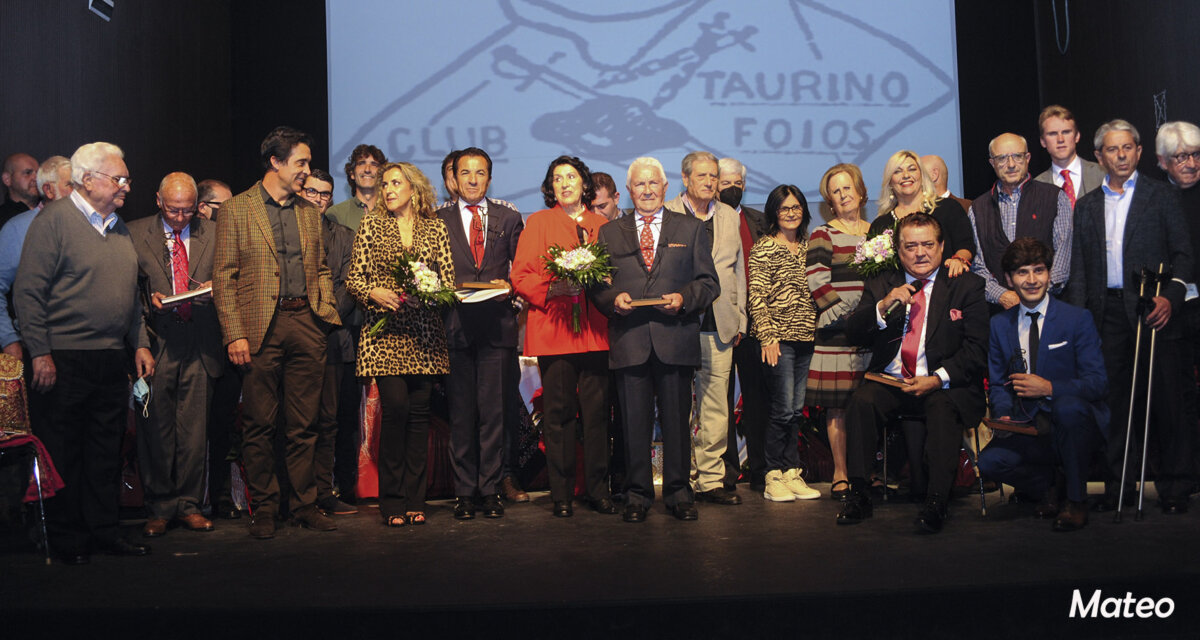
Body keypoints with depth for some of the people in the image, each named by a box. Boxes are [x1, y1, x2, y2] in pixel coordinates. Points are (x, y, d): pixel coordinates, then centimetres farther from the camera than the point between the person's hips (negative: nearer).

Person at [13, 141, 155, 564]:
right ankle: (67, 538, 12)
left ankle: (105, 530, 19)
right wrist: (39, 354, -15)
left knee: (107, 449, 10)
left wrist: (141, 344, 14)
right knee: (63, 451, 3)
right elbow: (28, 292, -11)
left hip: (113, 359, 7)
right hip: (65, 360, -7)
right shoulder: (54, 220, -6)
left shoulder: (119, 228, 16)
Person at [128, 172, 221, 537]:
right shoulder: (135, 233, 7)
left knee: (194, 431, 3)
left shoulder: (212, 234, 11)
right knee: (155, 429, 1)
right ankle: (159, 507, 12)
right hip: (157, 343, -1)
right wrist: (149, 299, -10)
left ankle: (188, 504, 14)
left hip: (199, 346, 1)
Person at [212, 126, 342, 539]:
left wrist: (326, 311, 6)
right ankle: (263, 508, 13)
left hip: (306, 323, 4)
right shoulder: (236, 210, 2)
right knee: (259, 425, 2)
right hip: (260, 328, -4)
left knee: (304, 425, 7)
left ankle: (305, 504, 17)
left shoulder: (309, 213, 17)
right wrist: (234, 334, -10)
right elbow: (224, 277, -2)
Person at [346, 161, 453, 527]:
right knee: (395, 407, -12)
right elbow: (353, 279, 6)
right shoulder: (371, 225, 8)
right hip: (385, 331, -1)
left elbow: (449, 280, 9)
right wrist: (375, 293, -13)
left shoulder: (435, 228, 11)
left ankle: (414, 500, 10)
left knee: (419, 410, 0)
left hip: (424, 333, 2)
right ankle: (392, 501, 0)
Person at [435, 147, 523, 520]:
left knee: (493, 411, 1)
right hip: (456, 326, 0)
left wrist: (509, 287, -8)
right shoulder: (437, 220, 11)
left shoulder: (509, 219, 13)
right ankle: (464, 492, 10)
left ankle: (490, 489, 10)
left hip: (497, 325, 1)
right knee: (461, 412, 2)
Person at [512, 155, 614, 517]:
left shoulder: (602, 225, 17)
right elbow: (521, 276, 2)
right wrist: (552, 288, -14)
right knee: (558, 413, -1)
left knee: (597, 411, 0)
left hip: (595, 331, 2)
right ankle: (561, 494, 7)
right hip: (553, 330, -2)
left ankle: (596, 489, 10)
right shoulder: (538, 222, 10)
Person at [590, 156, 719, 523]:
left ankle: (678, 493, 16)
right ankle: (637, 495, 13)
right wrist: (614, 299, -8)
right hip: (629, 341, 0)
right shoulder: (609, 233, 15)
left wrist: (684, 298, -9)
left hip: (676, 340, 0)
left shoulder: (691, 229, 13)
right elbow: (596, 286, 12)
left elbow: (709, 283, 9)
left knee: (677, 420, 4)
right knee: (634, 422, 2)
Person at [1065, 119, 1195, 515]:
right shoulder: (1087, 206, 15)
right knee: (1114, 403, 5)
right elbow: (1078, 269, 13)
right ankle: (1117, 486, 14)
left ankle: (1174, 489, 8)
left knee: (1167, 400, -2)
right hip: (1107, 315, 3)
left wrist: (1171, 296, -14)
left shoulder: (1162, 196, 7)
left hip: (1153, 310, -2)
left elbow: (1182, 252, 2)